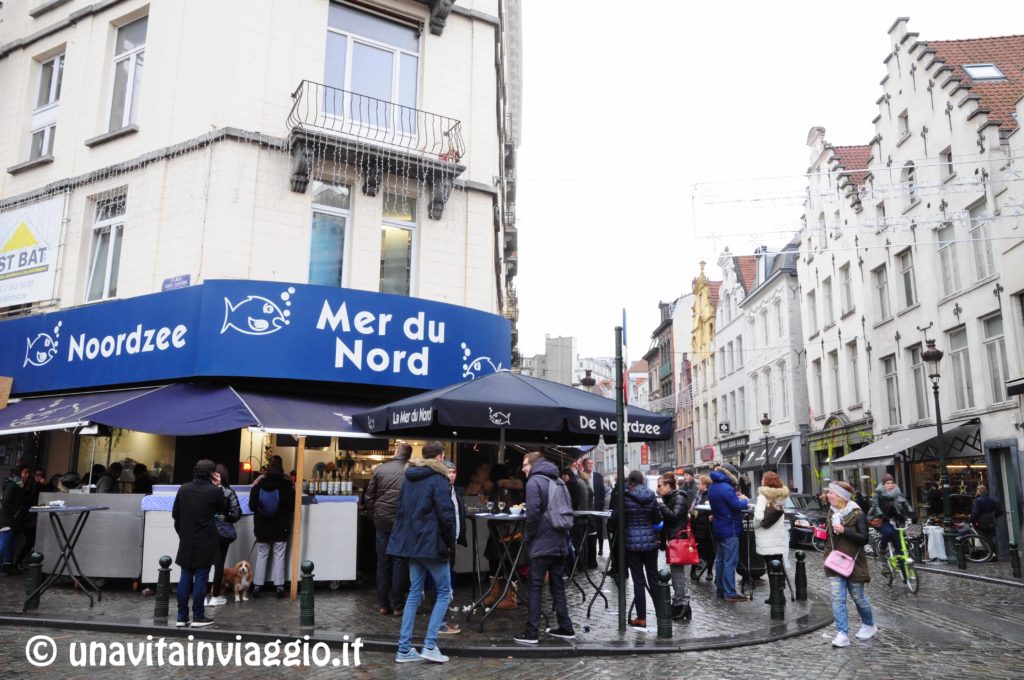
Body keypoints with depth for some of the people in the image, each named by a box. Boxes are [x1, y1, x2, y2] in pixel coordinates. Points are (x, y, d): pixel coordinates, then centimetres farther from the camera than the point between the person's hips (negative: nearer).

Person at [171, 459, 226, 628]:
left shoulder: (183, 489, 0)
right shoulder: (214, 491, -12)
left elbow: (174, 514, 6)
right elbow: (224, 509, 5)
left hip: (186, 541, 4)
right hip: (205, 543, -4)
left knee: (185, 578, 10)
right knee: (201, 579, 1)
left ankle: (182, 616, 14)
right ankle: (198, 617, 5)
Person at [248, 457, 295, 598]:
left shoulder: (258, 486, -4)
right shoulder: (287, 486, -10)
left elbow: (252, 506, 0)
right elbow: (293, 506, -7)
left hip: (262, 528, 2)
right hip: (281, 528, -2)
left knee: (261, 556, 11)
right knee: (279, 556, 5)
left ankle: (257, 586, 12)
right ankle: (279, 586, 5)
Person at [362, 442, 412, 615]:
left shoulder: (380, 469, 0)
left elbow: (368, 497, 3)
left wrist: (374, 516, 13)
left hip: (382, 523, 2)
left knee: (382, 563, 11)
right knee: (399, 564, 7)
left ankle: (383, 604, 16)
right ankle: (397, 605, 10)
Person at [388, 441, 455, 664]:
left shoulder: (409, 479, 12)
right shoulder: (438, 480, -11)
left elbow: (401, 510, 15)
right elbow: (446, 515, -15)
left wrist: (405, 537, 17)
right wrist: (451, 543, -4)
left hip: (411, 543, 7)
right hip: (432, 544, -7)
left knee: (414, 592, 12)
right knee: (444, 592, 5)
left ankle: (404, 649, 11)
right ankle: (429, 645, -1)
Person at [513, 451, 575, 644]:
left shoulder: (534, 482, -8)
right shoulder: (559, 482, 14)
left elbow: (533, 513, -17)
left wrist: (528, 538, -3)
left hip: (541, 544, -7)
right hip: (560, 543, 7)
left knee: (535, 587, -2)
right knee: (558, 586, 14)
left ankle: (532, 632, -2)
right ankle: (565, 628, 18)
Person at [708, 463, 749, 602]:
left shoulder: (712, 488, 10)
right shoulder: (726, 488, -20)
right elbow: (737, 506, -21)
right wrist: (744, 499, -1)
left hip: (718, 528, 10)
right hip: (730, 529, -9)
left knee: (720, 559, 15)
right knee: (730, 561, -6)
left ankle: (720, 589, 21)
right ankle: (729, 593, -4)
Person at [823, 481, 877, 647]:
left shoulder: (857, 515, -11)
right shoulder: (831, 512, 8)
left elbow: (864, 538, -16)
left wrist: (844, 530, -25)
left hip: (852, 563, -4)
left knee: (858, 596, 11)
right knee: (837, 598, -4)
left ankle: (869, 625, 36)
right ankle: (842, 634, -4)